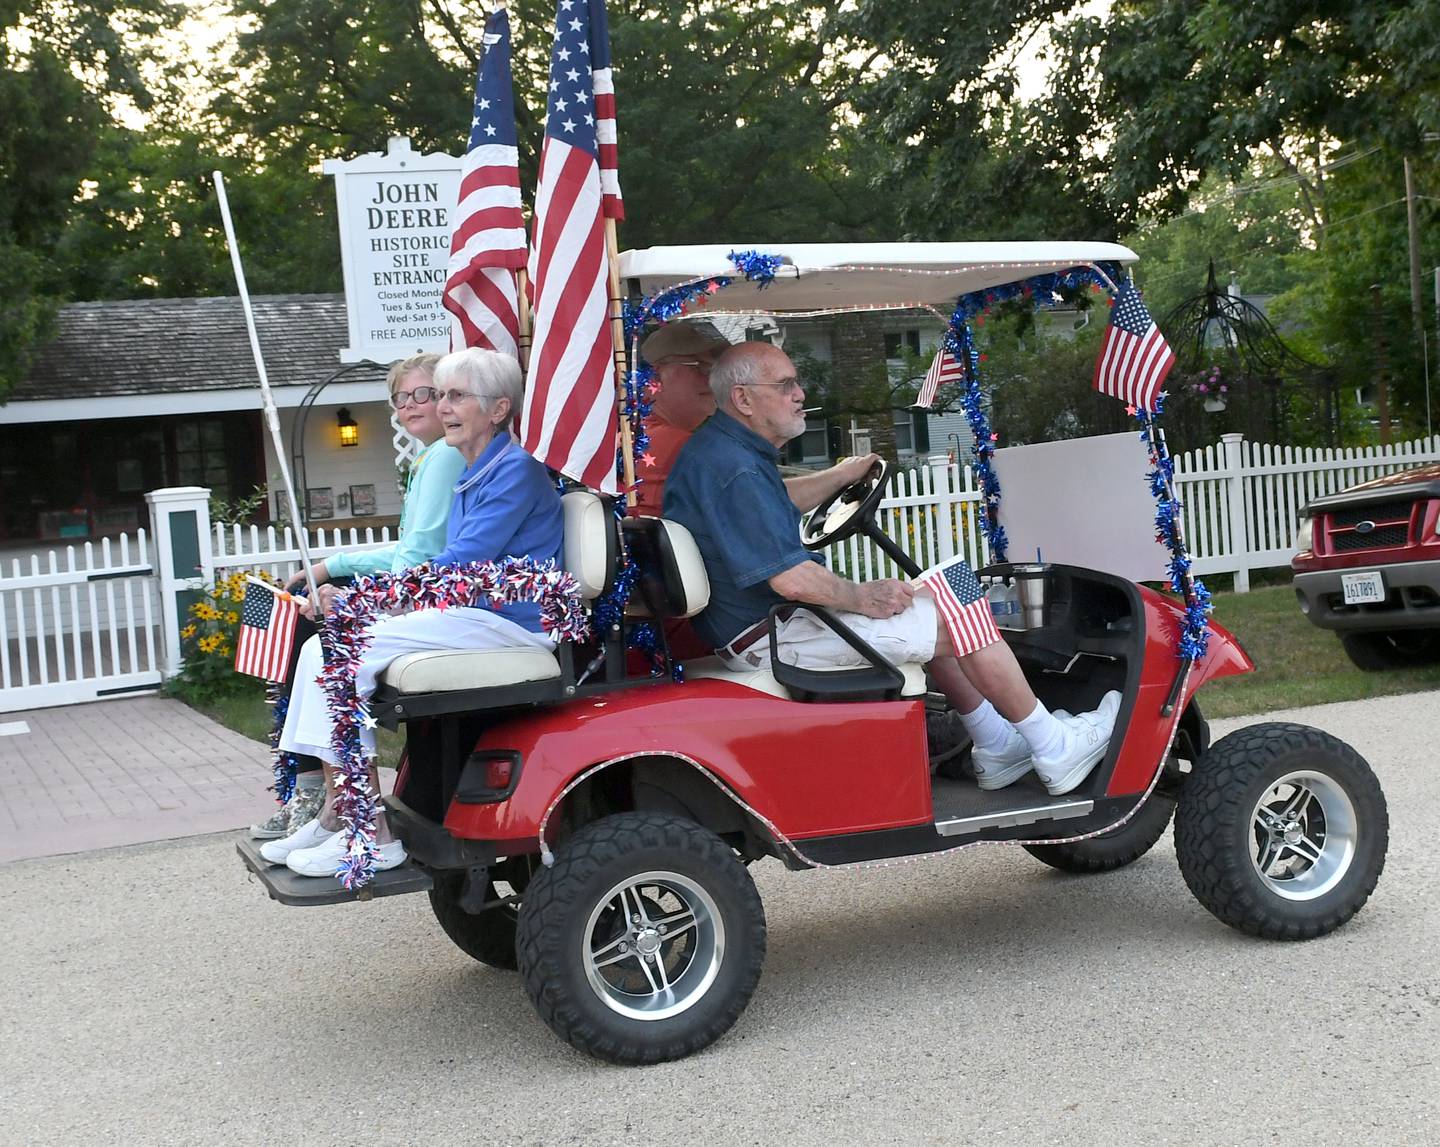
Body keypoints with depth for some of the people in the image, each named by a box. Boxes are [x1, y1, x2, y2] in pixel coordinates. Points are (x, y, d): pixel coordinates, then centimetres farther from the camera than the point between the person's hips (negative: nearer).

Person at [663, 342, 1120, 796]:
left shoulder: (718, 449, 11)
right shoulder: (735, 471, -25)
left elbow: (780, 501, 33)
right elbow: (791, 579, -29)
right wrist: (862, 596, -13)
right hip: (771, 636, -11)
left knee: (926, 608, 21)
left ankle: (997, 747, 26)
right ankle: (1056, 751, 7)